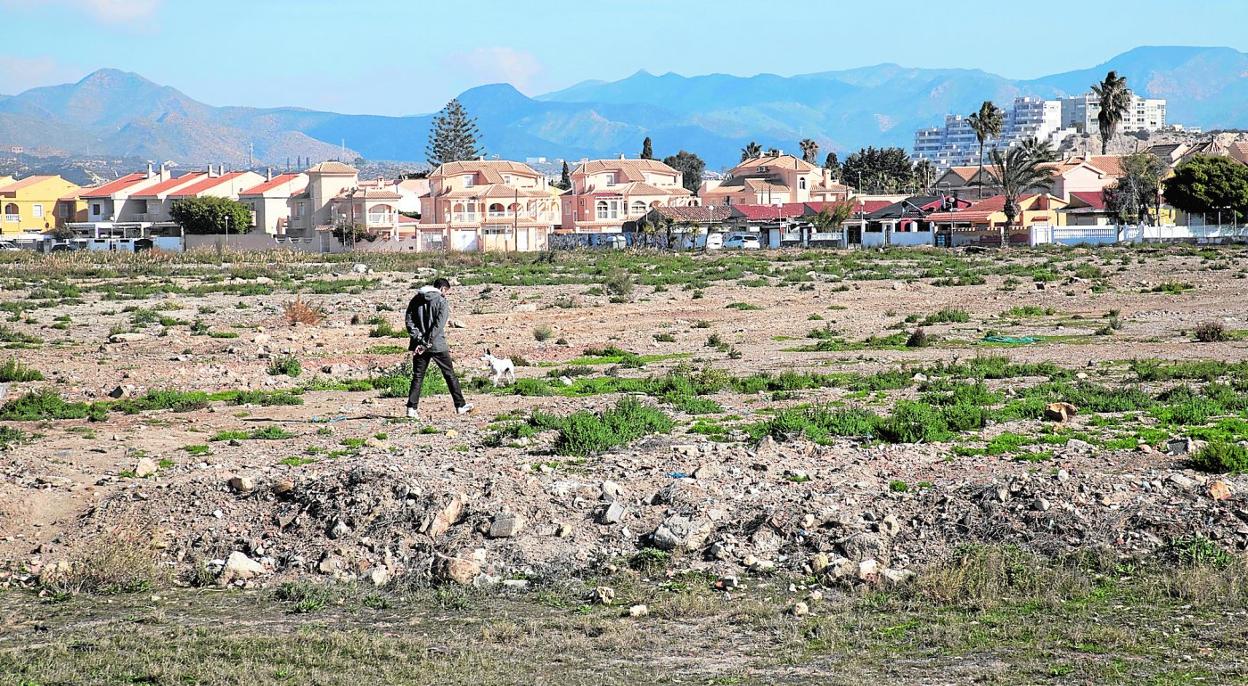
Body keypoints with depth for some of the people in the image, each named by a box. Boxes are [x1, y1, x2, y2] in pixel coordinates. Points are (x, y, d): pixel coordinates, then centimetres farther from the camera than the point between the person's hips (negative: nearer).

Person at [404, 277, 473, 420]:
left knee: (417, 377, 8)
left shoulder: (415, 301, 9)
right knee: (450, 375, 7)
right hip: (437, 345, -4)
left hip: (419, 345, 4)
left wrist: (419, 340, -7)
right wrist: (427, 343, -17)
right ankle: (460, 406, 11)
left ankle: (412, 408, -2)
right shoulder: (442, 302, -6)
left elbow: (409, 322, 0)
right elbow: (438, 326, -16)